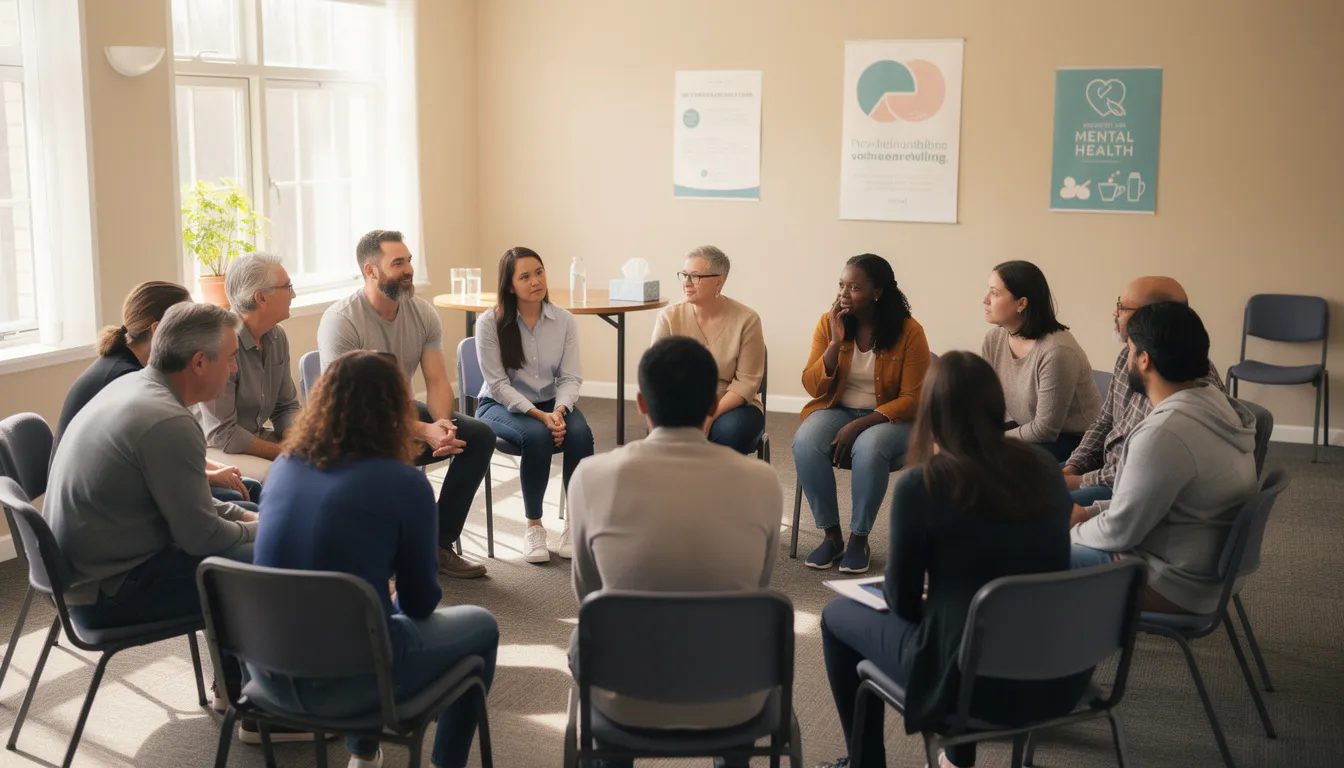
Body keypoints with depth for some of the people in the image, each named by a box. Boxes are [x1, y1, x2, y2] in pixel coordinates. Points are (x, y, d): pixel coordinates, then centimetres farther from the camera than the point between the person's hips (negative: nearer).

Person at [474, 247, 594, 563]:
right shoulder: (490, 322, -12)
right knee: (537, 436, -35)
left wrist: (559, 411, -25)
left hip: (550, 404, 3)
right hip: (500, 405, -3)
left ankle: (575, 524, -13)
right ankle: (533, 526, -15)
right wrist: (539, 415, -25)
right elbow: (498, 383, -15)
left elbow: (571, 377, -5)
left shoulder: (564, 321, -3)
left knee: (580, 434, -29)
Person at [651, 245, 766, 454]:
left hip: (732, 406, -1)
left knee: (731, 430, -34)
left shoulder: (746, 319, -9)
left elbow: (747, 381, -10)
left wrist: (711, 415, -24)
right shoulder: (669, 317, -4)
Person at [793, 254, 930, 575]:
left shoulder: (909, 332, -11)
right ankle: (832, 535, -15)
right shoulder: (828, 323, -2)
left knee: (869, 448, -37)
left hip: (889, 418, -3)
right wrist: (836, 343, -17)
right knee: (805, 443, -29)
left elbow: (912, 400, -12)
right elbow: (813, 387, -3)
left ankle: (859, 538, -16)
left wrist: (860, 425, -22)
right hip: (836, 411, 3)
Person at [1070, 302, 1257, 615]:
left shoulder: (1164, 434, -28)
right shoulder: (1216, 404, 1)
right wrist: (1091, 512, 9)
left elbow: (1119, 532, -19)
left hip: (1176, 583, -9)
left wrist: (1070, 534, 0)